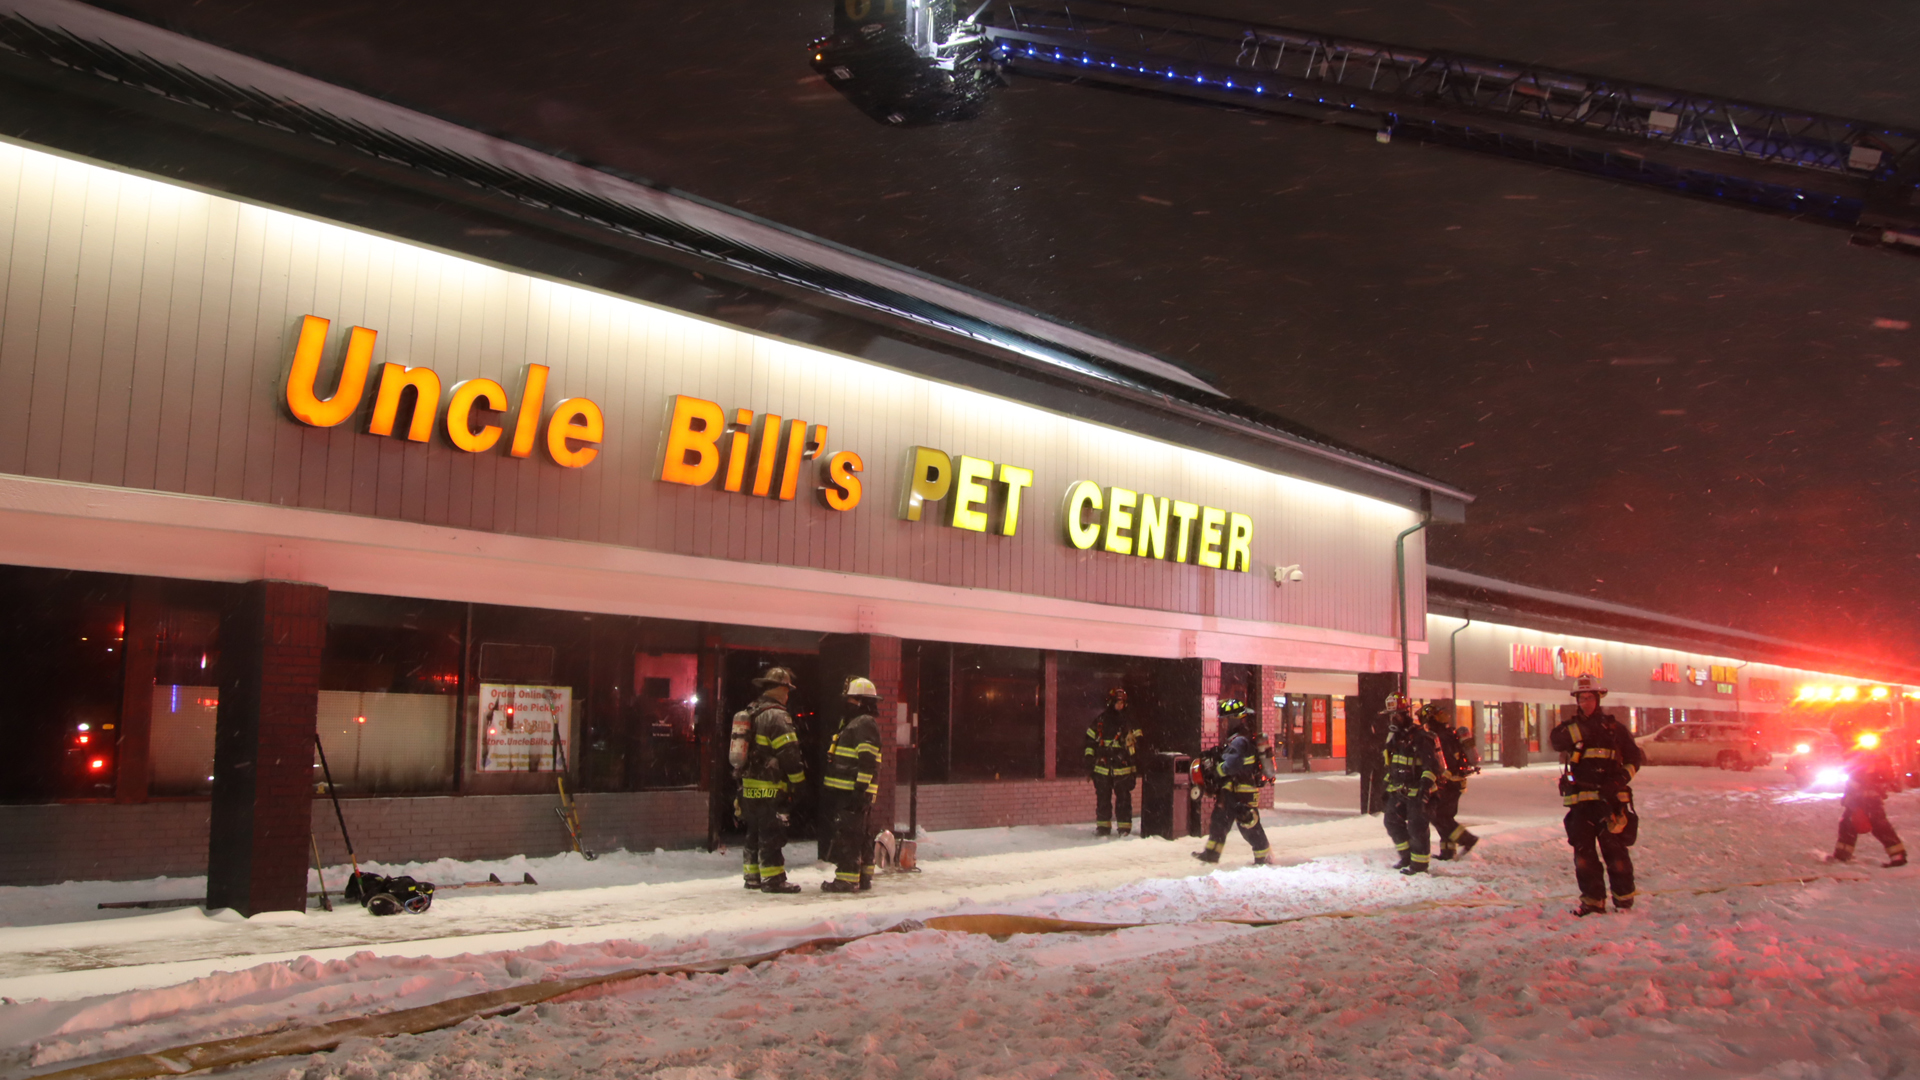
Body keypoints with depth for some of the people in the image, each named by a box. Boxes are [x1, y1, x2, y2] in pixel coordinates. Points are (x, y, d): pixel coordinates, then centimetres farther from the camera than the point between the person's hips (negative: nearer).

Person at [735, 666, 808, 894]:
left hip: (749, 786, 9)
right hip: (769, 788, -9)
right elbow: (788, 753, -15)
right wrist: (799, 779, -5)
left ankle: (753, 876, 20)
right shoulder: (776, 716, -14)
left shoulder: (750, 713, 16)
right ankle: (773, 878, -6)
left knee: (754, 833, 15)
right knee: (771, 834, -6)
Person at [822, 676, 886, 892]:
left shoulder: (865, 724, -12)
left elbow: (867, 761, -21)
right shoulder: (853, 723, 22)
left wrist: (860, 789, -25)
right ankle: (863, 878, 20)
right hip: (847, 791, 11)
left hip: (854, 792, -11)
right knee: (862, 836, 14)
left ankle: (847, 880, -10)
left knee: (847, 836, -11)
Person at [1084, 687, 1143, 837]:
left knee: (1123, 799, -2)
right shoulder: (1099, 721, 8)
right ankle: (1103, 827, 15)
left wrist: (1135, 763, 1)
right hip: (1102, 767, 1)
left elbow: (1136, 743, 10)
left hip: (1123, 769, -1)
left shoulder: (1130, 723, 6)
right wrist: (1089, 763, 8)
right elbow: (1090, 742, 13)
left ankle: (1125, 827, 3)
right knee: (1103, 799, 7)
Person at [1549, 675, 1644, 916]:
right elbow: (1557, 741, -12)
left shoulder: (1612, 726, 8)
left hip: (1609, 798, -2)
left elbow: (1634, 756, 9)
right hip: (1580, 799, 2)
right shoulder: (1570, 726, 11)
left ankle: (1623, 896, 9)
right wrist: (1579, 725, -25)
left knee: (1614, 847, -5)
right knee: (1583, 850, 2)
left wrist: (1620, 779, -7)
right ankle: (1593, 900, 9)